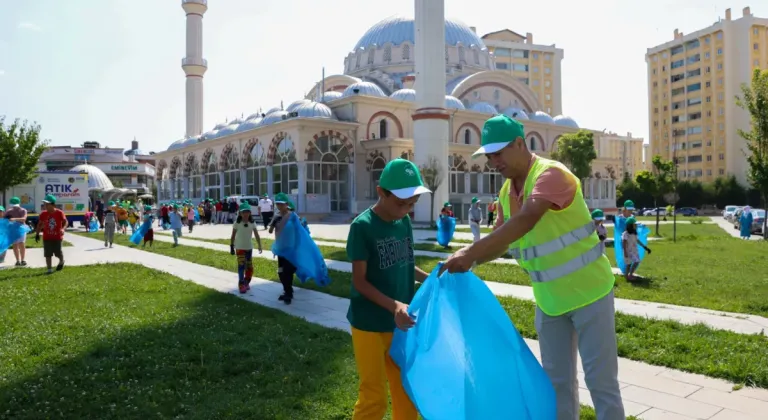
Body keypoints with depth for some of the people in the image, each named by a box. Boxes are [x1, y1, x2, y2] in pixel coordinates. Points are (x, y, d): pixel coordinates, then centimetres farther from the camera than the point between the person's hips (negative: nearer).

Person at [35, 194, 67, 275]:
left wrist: (63, 229, -25)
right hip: (47, 238, 3)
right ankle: (49, 269, 8)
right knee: (48, 254, 1)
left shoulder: (59, 213, -7)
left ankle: (61, 262, 34)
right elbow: (40, 224, 11)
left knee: (58, 253, 2)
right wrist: (37, 234, 5)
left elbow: (66, 222, -6)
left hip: (57, 237, -3)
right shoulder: (43, 214, 2)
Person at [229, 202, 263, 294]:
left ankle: (246, 283, 27)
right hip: (239, 248, -3)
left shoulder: (252, 223, -2)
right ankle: (241, 284, -9)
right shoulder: (237, 223, -8)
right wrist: (231, 247, -5)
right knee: (241, 265, -15)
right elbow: (233, 236, -4)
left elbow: (256, 235, -3)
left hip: (249, 248, 3)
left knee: (249, 267, 8)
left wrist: (259, 245, -11)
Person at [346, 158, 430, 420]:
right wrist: (394, 305, -27)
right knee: (374, 398, 4)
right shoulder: (362, 226, -16)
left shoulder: (404, 222, 1)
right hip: (370, 324, -6)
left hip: (401, 323, 6)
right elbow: (360, 281, -15)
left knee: (406, 393, 16)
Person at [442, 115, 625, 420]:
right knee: (557, 382, 15)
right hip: (549, 301, 7)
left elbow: (526, 221, -39)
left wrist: (471, 252, -45)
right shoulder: (506, 192, 2)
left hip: (589, 293, -7)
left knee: (601, 381, 4)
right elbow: (502, 240, 9)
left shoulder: (552, 174, -22)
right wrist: (468, 261, -9)